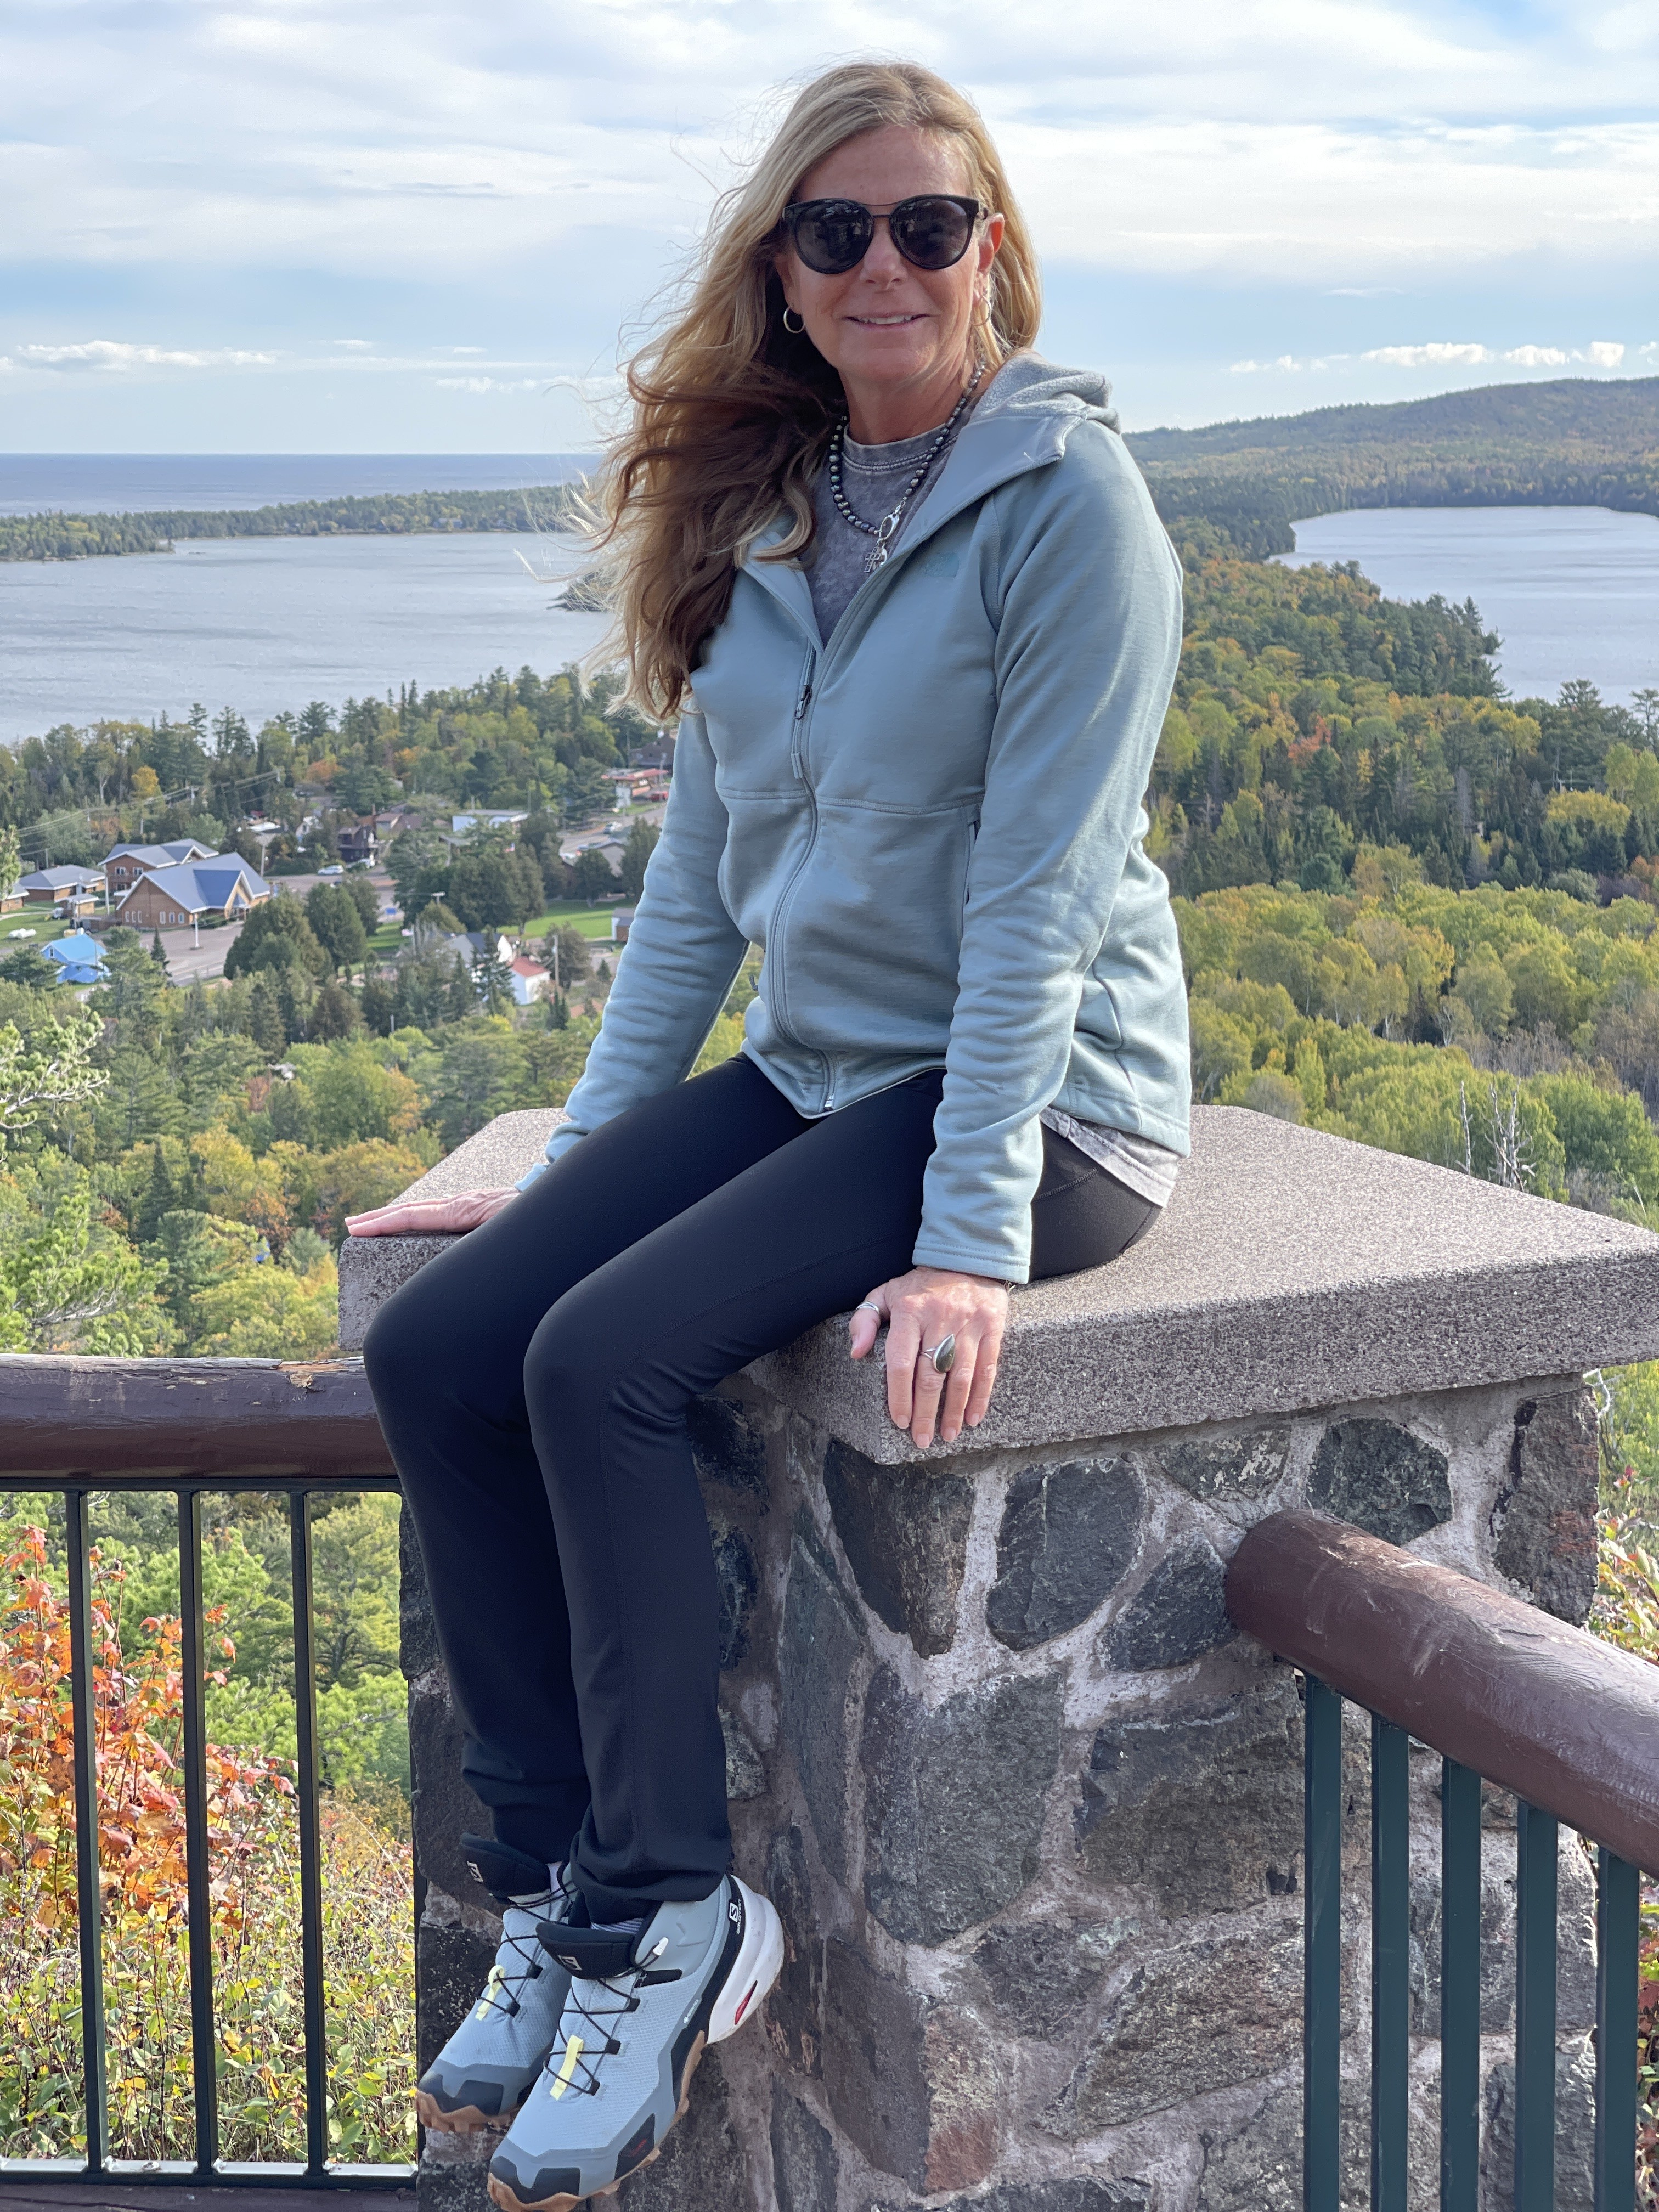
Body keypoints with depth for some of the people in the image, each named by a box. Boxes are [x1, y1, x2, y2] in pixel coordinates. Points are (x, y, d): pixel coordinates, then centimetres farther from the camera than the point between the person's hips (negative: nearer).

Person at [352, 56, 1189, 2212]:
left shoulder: (1067, 501, -12)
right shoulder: (763, 510, 10)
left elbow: (1039, 898, -18)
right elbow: (702, 867, 13)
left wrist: (973, 1242, -23)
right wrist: (583, 1156, 11)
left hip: (1041, 1099, -7)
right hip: (815, 1063, 7)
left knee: (603, 1359, -24)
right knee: (436, 1348, -9)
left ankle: (669, 1913, -8)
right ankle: (555, 1884, 1)